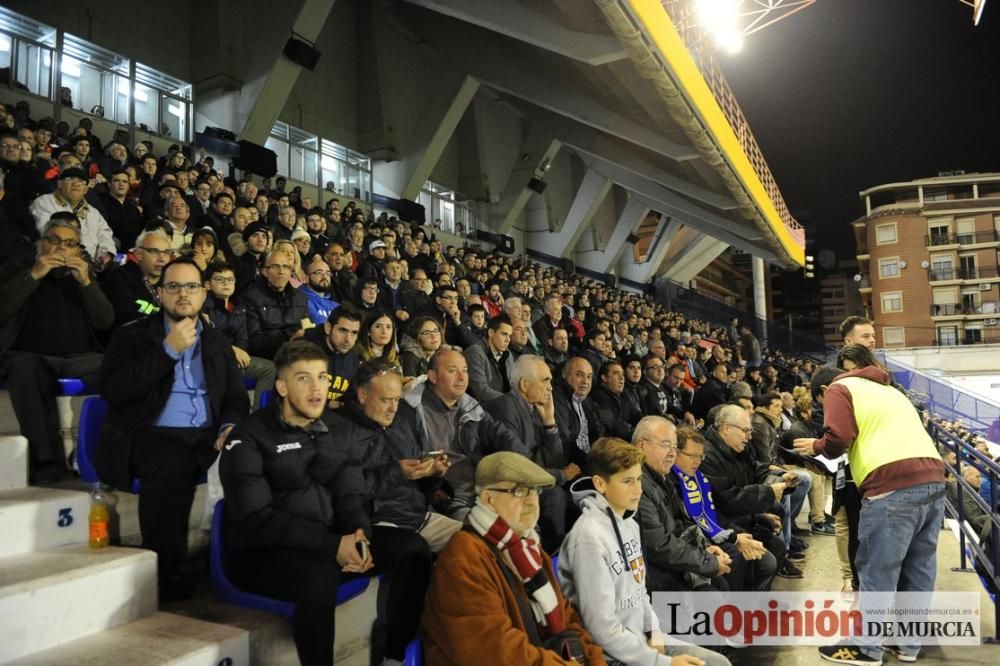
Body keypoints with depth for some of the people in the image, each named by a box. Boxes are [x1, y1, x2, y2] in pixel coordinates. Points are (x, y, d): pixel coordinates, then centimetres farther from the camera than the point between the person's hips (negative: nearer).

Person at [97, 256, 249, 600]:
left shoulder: (218, 342, 18)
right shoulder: (132, 335, 8)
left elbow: (236, 397, 15)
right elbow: (112, 391, -7)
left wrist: (230, 427, -8)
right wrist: (168, 350, -10)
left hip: (207, 437, 3)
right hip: (150, 436, -3)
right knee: (173, 462, -37)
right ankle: (162, 572, -20)